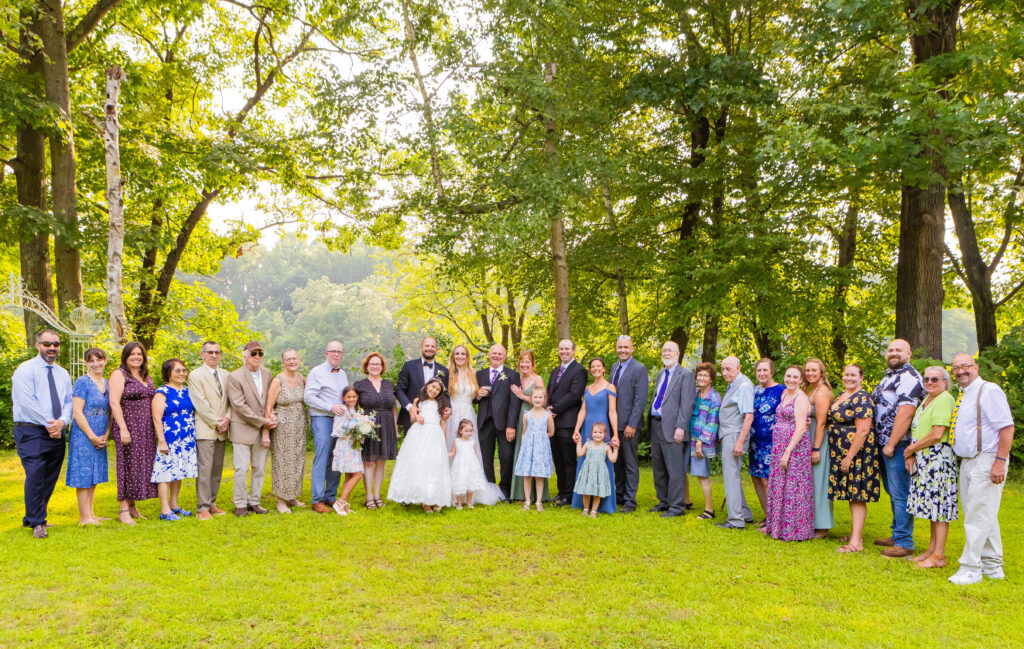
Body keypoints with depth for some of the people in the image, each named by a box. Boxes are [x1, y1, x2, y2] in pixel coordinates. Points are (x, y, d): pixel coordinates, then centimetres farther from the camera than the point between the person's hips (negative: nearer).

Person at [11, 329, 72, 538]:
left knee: (50, 478, 7)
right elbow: (28, 403, -13)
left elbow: (69, 402, 10)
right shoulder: (26, 370, -4)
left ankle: (31, 518, 20)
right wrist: (48, 424, -14)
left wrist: (62, 421, -9)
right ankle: (37, 523, -8)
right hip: (31, 432, -6)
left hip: (57, 433, 6)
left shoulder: (63, 374, 16)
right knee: (35, 475, -14)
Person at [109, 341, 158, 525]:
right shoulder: (119, 375, -5)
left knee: (143, 464, 8)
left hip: (146, 428, 7)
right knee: (128, 464, -6)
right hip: (128, 425, -7)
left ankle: (132, 505, 18)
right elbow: (114, 402, -13)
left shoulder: (146, 377, 16)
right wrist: (123, 428, -20)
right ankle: (123, 510, 0)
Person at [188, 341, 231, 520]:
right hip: (205, 429, -6)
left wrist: (227, 418, -5)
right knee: (204, 469, -7)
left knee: (217, 469, 8)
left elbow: (230, 400, 12)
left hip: (222, 431, 6)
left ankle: (211, 503, 17)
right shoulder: (195, 375, -3)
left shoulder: (225, 375, 14)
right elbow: (200, 404, -10)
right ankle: (202, 508, -2)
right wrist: (216, 423, -11)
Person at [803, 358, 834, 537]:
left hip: (819, 441, -9)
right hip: (807, 440, 9)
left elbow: (821, 423, -18)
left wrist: (816, 449, -20)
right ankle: (811, 524, 18)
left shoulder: (821, 392, -13)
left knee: (818, 481, -4)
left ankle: (822, 528, 3)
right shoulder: (809, 390, 16)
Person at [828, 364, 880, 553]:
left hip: (856, 452, -9)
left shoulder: (862, 399, -15)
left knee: (857, 495, -8)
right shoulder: (842, 395, 14)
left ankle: (856, 541, -7)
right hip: (841, 452, 9)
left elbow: (863, 431, -20)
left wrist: (849, 457, -21)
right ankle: (855, 533, 23)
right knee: (851, 494, 14)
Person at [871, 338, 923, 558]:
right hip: (883, 444, 10)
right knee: (893, 492, 17)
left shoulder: (909, 377, -14)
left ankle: (904, 543, -1)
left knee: (900, 494, -6)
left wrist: (891, 444, -21)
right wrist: (883, 443, 18)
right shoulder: (889, 376, 18)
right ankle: (897, 535, 27)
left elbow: (905, 412, -22)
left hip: (898, 444, -10)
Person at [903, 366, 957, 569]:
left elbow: (937, 434, -20)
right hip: (924, 459, 9)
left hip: (939, 457, -9)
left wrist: (911, 449, -10)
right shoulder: (926, 400, 16)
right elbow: (917, 431, 16)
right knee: (932, 504, 13)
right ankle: (931, 550, 19)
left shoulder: (944, 400, -13)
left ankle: (939, 556, 0)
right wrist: (911, 454, 2)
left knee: (939, 504, -5)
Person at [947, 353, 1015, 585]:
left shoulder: (989, 391, -12)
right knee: (983, 515, 15)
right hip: (967, 461, 9)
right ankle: (993, 566, 25)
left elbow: (1007, 427, -17)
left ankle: (970, 568, -1)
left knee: (978, 515, -6)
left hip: (987, 461, -9)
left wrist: (1000, 462, -22)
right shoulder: (962, 395, 15)